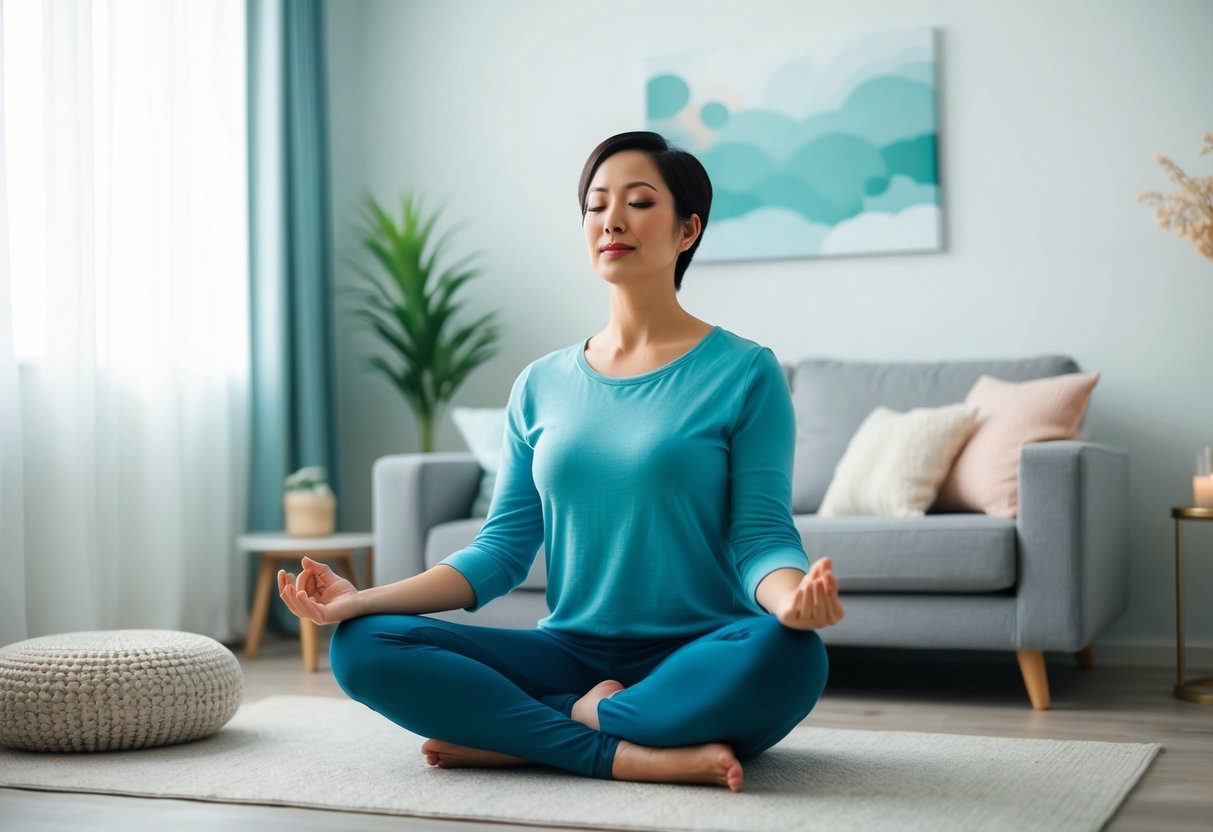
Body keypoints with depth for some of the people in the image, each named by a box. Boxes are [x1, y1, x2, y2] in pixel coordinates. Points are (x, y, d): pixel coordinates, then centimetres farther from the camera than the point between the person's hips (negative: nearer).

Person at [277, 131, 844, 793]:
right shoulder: (542, 385, 11)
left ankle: (511, 734, -20)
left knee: (787, 653, -37)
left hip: (697, 660, -3)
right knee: (362, 646, -16)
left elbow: (761, 534, -6)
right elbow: (502, 549, 8)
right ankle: (630, 754, -22)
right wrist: (362, 600, -5)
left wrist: (794, 596, -31)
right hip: (570, 653, 3)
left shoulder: (744, 373, 0)